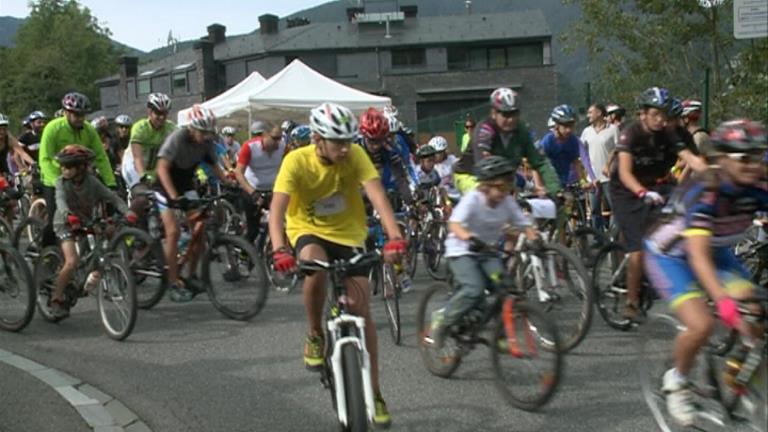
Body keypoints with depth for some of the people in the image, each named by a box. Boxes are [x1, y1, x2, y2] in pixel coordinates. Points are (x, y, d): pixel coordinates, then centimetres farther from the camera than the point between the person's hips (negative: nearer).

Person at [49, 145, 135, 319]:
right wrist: (68, 215, -53)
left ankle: (95, 276, 21)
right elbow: (60, 200, -31)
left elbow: (111, 197, -13)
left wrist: (127, 212, -29)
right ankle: (56, 299, -7)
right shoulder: (62, 182, -14)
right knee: (71, 262, -22)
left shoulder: (91, 181, -8)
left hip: (87, 223, 4)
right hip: (66, 224, -3)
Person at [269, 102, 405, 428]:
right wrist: (280, 250, -48)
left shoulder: (355, 156, -17)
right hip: (309, 231, -1)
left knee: (361, 310, -6)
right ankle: (315, 336, -10)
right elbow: (277, 209, -30)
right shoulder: (297, 161, -21)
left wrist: (394, 237, -45)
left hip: (348, 234, 2)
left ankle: (374, 392, 6)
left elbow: (377, 196, -29)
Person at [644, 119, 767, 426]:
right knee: (701, 325, -25)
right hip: (672, 255, -6)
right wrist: (723, 300, -55)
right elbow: (698, 255, -42)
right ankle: (677, 380, 4)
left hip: (718, 252, 6)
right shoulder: (705, 193, -34)